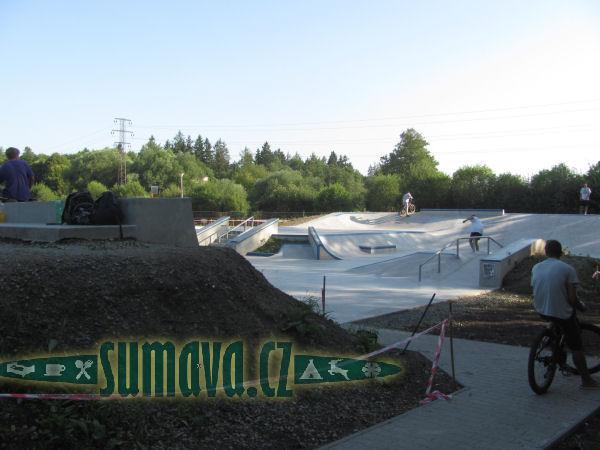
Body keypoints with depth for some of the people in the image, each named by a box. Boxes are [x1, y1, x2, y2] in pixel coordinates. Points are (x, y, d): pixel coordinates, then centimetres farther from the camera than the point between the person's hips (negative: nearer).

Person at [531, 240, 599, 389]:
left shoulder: (536, 268, 5)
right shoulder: (568, 269, -10)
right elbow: (572, 298, -13)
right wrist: (580, 306, 8)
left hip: (540, 311, 5)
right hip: (561, 313, -5)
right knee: (576, 347, 10)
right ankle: (586, 379, 16)